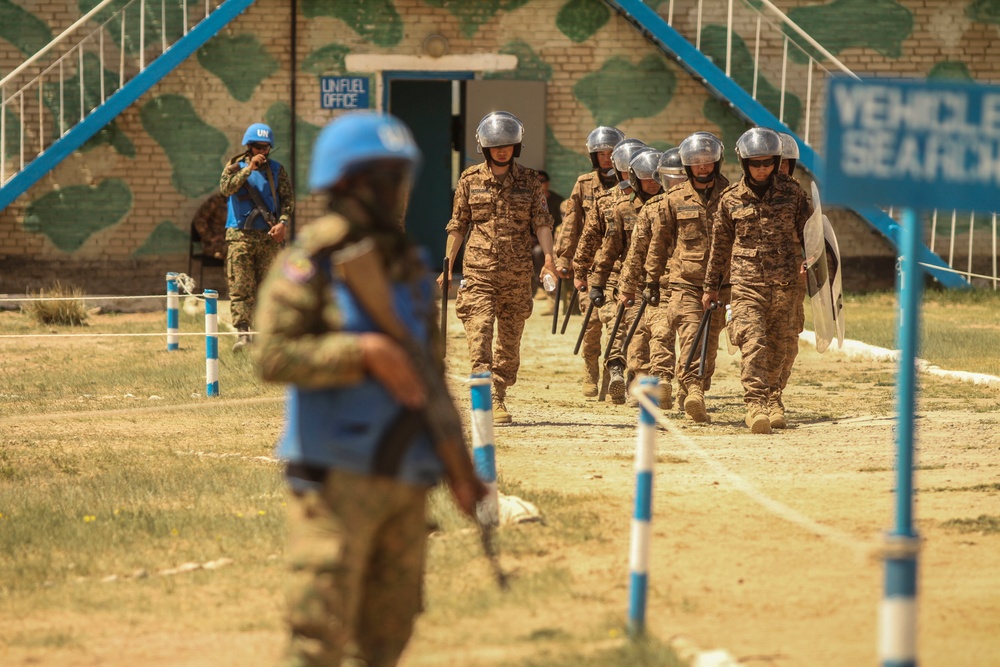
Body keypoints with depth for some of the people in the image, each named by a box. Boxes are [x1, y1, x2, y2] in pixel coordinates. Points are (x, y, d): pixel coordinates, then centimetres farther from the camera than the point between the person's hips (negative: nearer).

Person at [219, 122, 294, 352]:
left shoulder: (276, 170, 9)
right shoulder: (235, 167, 5)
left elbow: (288, 198, 6)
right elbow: (225, 188, -13)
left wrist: (283, 222, -9)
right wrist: (248, 168, -18)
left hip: (269, 237, 2)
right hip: (241, 235, -2)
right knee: (240, 287, -9)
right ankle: (242, 333, -13)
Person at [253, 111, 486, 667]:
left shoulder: (409, 269, 14)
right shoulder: (310, 266, -7)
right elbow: (273, 355, -17)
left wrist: (459, 468, 14)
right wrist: (364, 353, -23)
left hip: (406, 478, 7)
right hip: (336, 475, -7)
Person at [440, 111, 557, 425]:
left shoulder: (529, 181, 5)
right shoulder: (470, 180, 4)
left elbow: (541, 222, 1)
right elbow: (458, 226, 10)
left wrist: (548, 259, -14)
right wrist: (447, 266, 6)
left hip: (517, 274, 1)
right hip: (478, 270, -1)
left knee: (510, 340, 6)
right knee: (479, 334, -14)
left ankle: (500, 396, 17)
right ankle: (491, 401, -21)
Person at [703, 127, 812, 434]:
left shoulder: (791, 193, 4)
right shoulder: (732, 199, 4)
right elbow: (720, 245, 14)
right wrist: (711, 286, 18)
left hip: (785, 284, 1)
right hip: (747, 284, -1)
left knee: (776, 347, 8)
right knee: (752, 344, -15)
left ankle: (770, 394, 27)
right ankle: (756, 404, -20)